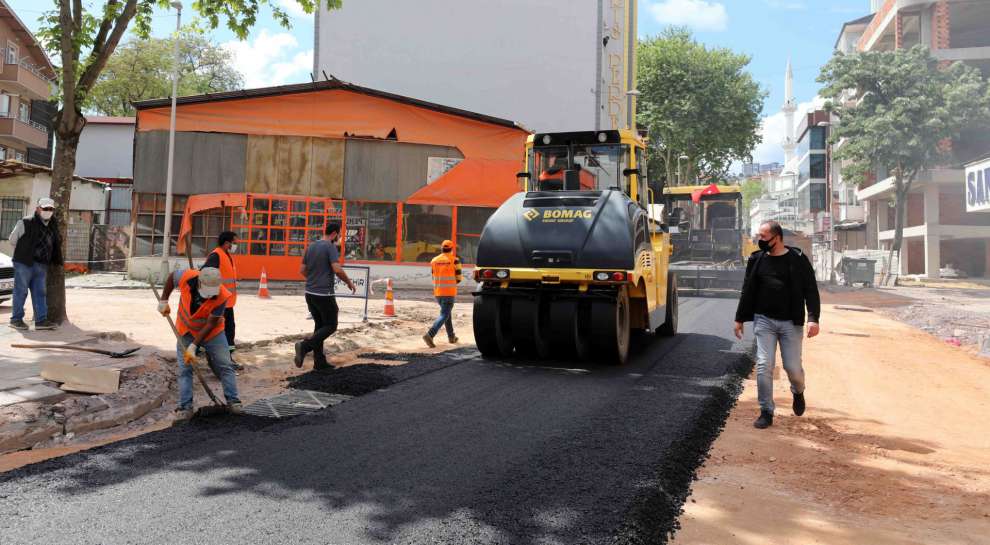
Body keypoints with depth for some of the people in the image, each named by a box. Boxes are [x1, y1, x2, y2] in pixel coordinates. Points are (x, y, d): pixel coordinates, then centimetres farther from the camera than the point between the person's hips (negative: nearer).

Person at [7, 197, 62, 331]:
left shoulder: (53, 226, 11)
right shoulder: (25, 223, -6)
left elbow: (56, 245, 23)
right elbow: (13, 240, 2)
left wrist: (57, 261, 13)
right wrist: (24, 252, 8)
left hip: (41, 265, 6)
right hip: (24, 263, -6)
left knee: (40, 293, 5)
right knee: (21, 291, 0)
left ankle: (41, 320, 7)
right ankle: (16, 319, 9)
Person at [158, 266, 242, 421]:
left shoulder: (222, 297, -32)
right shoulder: (187, 277, -29)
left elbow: (210, 324, -25)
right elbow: (171, 277, -3)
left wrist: (193, 346, -26)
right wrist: (163, 301, -1)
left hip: (212, 332, -1)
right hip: (186, 331, 2)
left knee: (225, 365, -3)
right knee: (185, 369, -1)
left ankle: (233, 401, 6)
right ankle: (185, 407, 3)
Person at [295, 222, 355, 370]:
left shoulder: (311, 247, 11)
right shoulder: (330, 247, -12)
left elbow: (302, 270, 15)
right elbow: (337, 269, -22)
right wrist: (349, 283, -6)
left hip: (310, 293, 8)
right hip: (324, 294, -8)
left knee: (319, 325, 15)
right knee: (330, 326, 4)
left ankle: (319, 361, 14)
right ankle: (304, 346, -15)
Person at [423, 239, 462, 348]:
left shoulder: (434, 260, 5)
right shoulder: (455, 260, -7)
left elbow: (434, 277, 10)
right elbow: (458, 278, -5)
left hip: (437, 292, 5)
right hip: (449, 292, -5)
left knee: (447, 312, 22)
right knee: (444, 315, -5)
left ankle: (451, 337, 31)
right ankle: (430, 335, -23)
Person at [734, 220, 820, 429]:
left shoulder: (798, 259, -3)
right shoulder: (757, 259, 4)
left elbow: (811, 290, -4)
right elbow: (748, 291, 11)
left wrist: (813, 319, -15)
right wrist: (739, 318, 12)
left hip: (790, 322, -2)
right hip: (764, 320, 2)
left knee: (793, 367, 3)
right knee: (764, 366, -5)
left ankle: (798, 392, 38)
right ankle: (766, 412, 6)